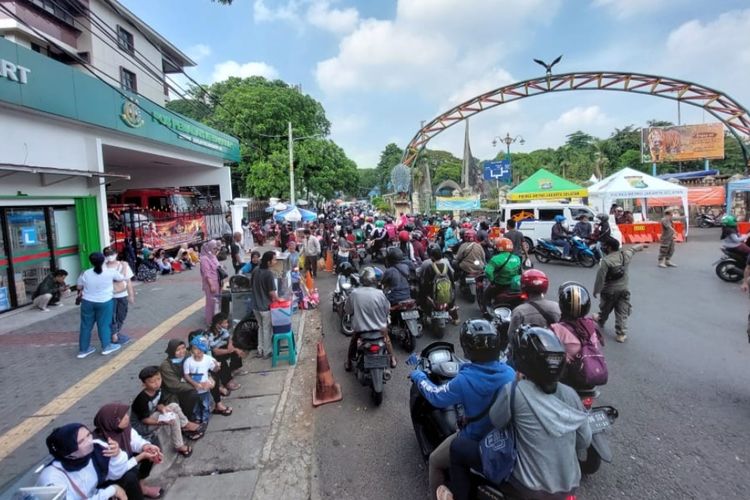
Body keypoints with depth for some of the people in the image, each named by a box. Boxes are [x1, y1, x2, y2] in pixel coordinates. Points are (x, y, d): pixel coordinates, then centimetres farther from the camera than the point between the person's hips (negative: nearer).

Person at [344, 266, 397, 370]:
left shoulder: (354, 293, -15)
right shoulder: (380, 293, -17)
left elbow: (347, 310, -2)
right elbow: (387, 310, -4)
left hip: (360, 328, 0)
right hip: (379, 327, 0)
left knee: (353, 340, 33)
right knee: (386, 338, 33)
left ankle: (348, 363, 39)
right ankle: (392, 360, 45)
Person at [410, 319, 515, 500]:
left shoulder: (465, 380, -31)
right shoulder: (509, 372, -15)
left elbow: (436, 396, -15)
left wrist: (419, 377, 3)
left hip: (475, 441, -6)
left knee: (435, 462, 20)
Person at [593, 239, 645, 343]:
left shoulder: (606, 260, -22)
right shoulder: (626, 254, -4)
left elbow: (600, 277, -21)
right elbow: (633, 248, 21)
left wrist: (596, 291, -10)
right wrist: (640, 246, 44)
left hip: (609, 290, -4)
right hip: (624, 289, 4)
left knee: (605, 309, 20)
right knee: (622, 314, 6)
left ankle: (600, 322, 44)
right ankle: (621, 334, 3)